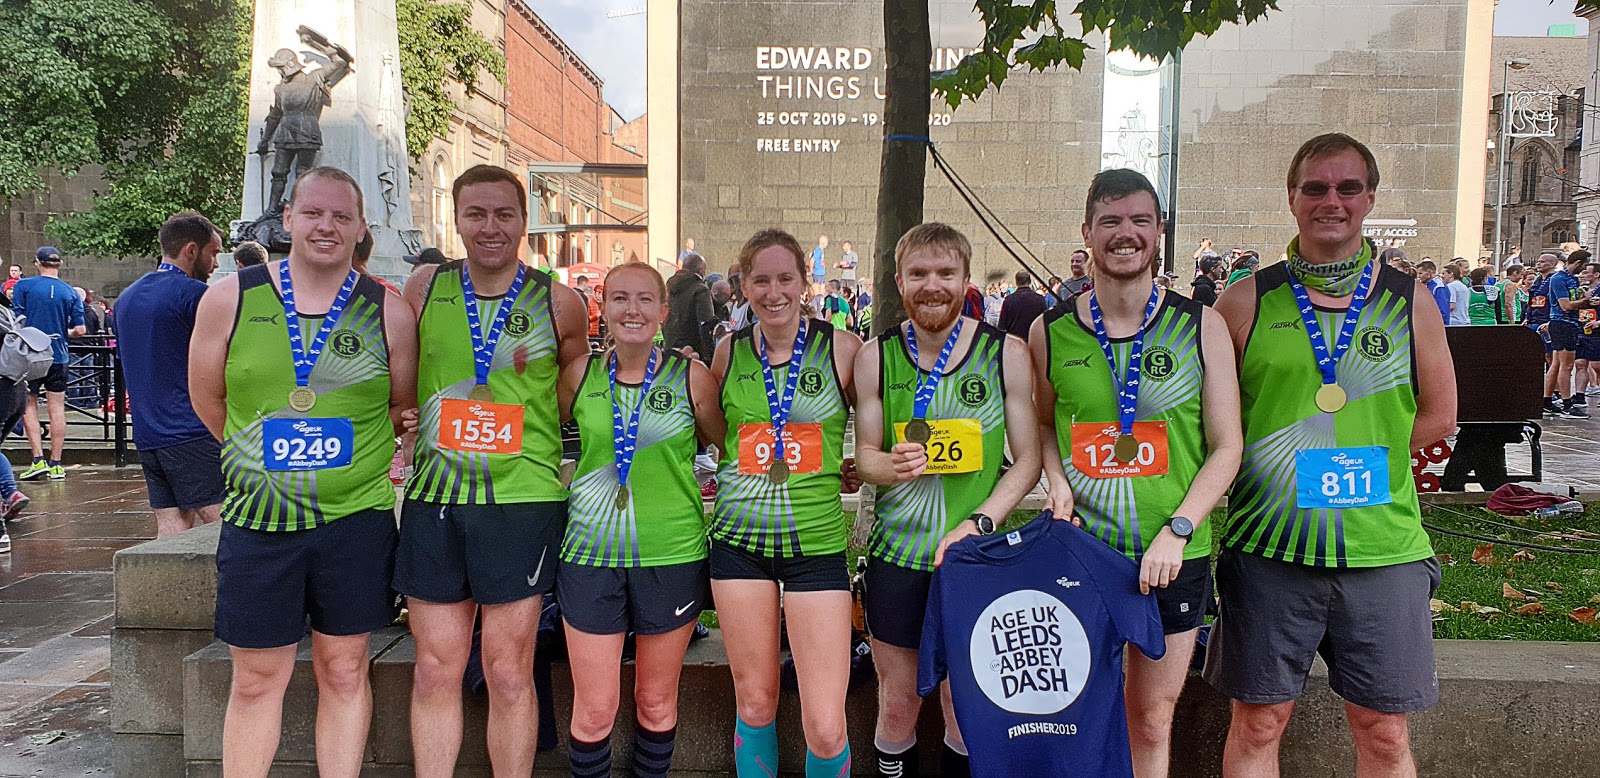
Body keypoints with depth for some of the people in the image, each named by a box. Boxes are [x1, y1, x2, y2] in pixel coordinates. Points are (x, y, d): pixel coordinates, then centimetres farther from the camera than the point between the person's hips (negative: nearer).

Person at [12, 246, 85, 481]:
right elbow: (80, 329, -1)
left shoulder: (23, 286, -5)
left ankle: (38, 460, -1)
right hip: (58, 356, 2)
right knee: (57, 409, 5)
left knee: (29, 406, 8)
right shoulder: (70, 293, 1)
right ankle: (56, 464, 8)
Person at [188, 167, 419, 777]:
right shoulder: (229, 300, 0)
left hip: (357, 519, 0)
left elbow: (404, 408, 11)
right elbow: (209, 400, 12)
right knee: (256, 680, 9)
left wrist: (352, 463, 10)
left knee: (344, 671, 11)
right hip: (258, 520, 0)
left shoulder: (388, 313, -1)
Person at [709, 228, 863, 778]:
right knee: (754, 706, 12)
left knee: (825, 728, -4)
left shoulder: (841, 348, -4)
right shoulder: (729, 353, 4)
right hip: (739, 539, 2)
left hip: (817, 541, -2)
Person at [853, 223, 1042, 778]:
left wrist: (978, 523, -14)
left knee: (963, 702, 10)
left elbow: (1028, 460, -1)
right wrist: (892, 466, -16)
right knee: (897, 703, 11)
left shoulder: (1007, 354, -3)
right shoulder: (875, 356, 0)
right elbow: (865, 454, 7)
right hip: (896, 552, 1)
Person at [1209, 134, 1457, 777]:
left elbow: (1438, 416, 10)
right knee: (1257, 724, 8)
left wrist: (1358, 458, -1)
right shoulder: (1246, 301, 1)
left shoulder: (1408, 300, 6)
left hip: (1381, 547, 2)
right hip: (1268, 545, -1)